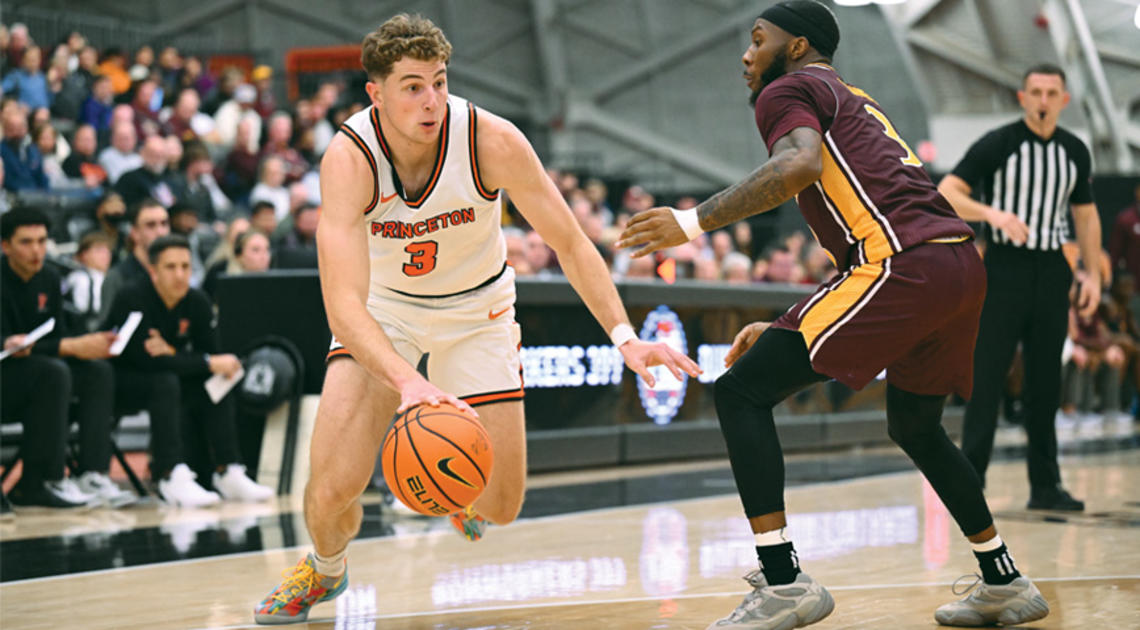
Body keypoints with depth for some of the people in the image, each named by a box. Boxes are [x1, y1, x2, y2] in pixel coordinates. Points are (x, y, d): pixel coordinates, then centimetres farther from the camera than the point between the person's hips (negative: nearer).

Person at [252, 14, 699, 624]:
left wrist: (625, 337, -29)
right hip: (382, 307, -1)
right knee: (332, 488, -17)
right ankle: (323, 569, 20)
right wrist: (406, 381, -56)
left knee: (499, 505, -1)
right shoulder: (350, 157, -31)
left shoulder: (493, 140, -28)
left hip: (475, 307, 1)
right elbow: (343, 303, -39)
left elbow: (570, 243, -17)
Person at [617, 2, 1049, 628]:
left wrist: (694, 221, -16)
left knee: (741, 392, -5)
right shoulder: (855, 103, 34)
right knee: (914, 425, 31)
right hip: (961, 264, 9)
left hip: (901, 265, -9)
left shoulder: (788, 90, 8)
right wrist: (781, 330, 34)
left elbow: (800, 164, -17)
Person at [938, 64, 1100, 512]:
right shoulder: (997, 145, -5)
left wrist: (1093, 275, 11)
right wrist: (993, 213, -27)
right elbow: (946, 195, -12)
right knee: (987, 378, -7)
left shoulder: (1074, 152, 10)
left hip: (1051, 273, 4)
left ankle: (1045, 485, 13)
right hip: (1004, 268, -4)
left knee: (1046, 382, 7)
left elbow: (1085, 215, 19)